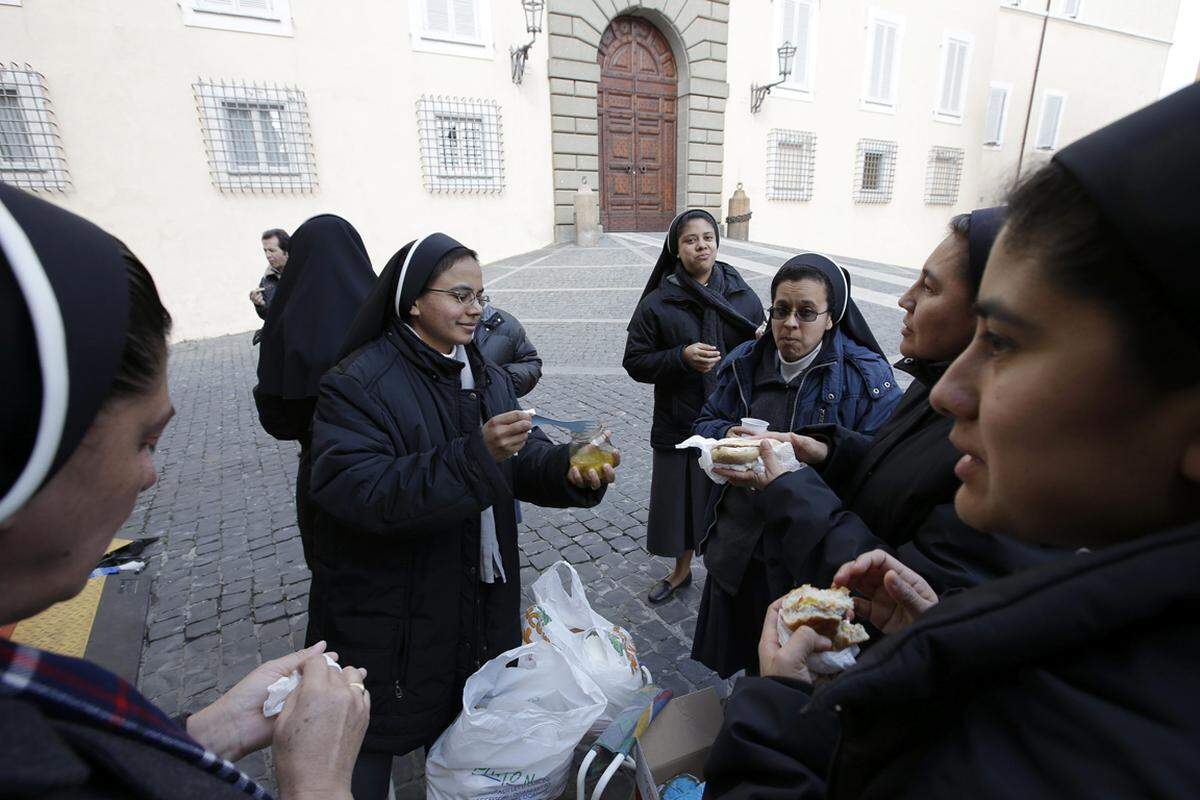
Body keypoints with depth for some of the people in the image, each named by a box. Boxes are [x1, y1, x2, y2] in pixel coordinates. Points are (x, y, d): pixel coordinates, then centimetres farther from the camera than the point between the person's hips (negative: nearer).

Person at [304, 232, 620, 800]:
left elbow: (523, 457, 0)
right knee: (371, 744, 14)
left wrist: (569, 469, -22)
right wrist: (475, 455, -37)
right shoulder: (358, 383, -18)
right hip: (386, 620, -6)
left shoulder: (487, 376, 6)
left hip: (478, 606, 6)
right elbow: (358, 491, -28)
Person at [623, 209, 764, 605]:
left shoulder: (744, 297, 1)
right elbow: (635, 361, -5)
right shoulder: (657, 303, -4)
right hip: (679, 424, -1)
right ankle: (681, 569, 39)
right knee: (682, 498, 13)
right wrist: (682, 357, -20)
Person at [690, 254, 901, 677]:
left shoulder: (866, 375, -10)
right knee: (735, 654, 23)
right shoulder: (745, 361, 4)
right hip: (736, 543, 5)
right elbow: (706, 423, 10)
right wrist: (729, 436, -12)